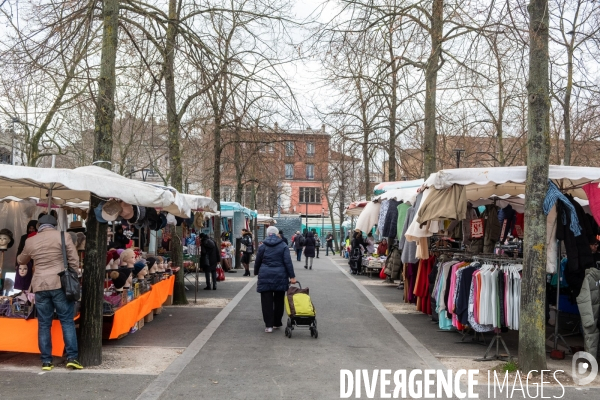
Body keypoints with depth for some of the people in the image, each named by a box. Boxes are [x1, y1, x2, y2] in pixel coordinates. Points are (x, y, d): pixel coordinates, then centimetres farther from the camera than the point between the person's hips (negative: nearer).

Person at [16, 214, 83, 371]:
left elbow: (21, 261, 29)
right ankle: (72, 357, -2)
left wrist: (20, 257, 52)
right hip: (60, 284, -3)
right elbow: (74, 260, -3)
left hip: (40, 286, 3)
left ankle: (46, 361, 10)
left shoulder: (30, 241, 11)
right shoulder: (62, 236, 0)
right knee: (67, 321, 3)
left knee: (44, 324, 9)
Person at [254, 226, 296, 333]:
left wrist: (256, 272, 24)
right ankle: (277, 323, 20)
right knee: (279, 300, 12)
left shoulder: (263, 246, 3)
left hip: (265, 276, 0)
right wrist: (292, 276, -5)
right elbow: (288, 262, -6)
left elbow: (257, 262, 8)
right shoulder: (283, 246, 1)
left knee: (267, 301, 1)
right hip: (280, 276, 1)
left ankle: (268, 325, -5)